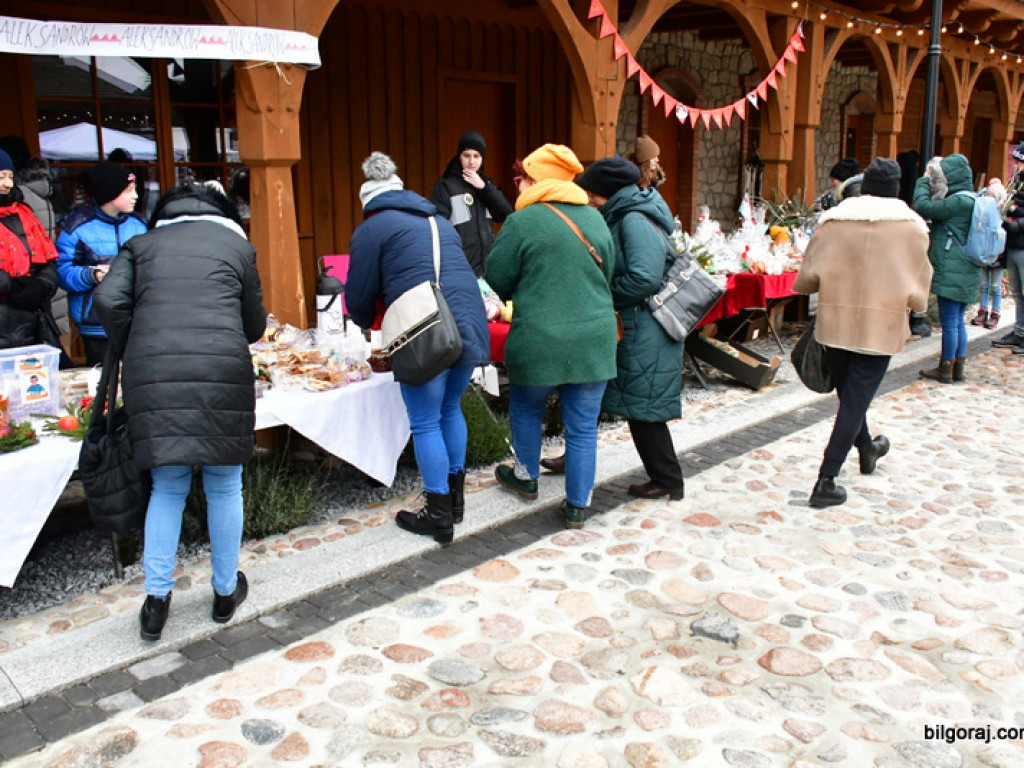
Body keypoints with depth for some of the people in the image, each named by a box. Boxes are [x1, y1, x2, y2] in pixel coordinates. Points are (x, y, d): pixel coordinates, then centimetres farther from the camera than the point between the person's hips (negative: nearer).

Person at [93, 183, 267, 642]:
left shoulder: (142, 244, 19)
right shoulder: (236, 244, 16)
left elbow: (108, 301, 3)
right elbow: (255, 325, 17)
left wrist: (133, 356, 14)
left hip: (152, 375, 2)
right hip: (221, 372, -1)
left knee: (168, 488, 14)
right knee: (224, 487, 11)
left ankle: (156, 599, 14)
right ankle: (226, 592, 24)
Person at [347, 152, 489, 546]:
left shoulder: (372, 228, 5)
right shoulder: (439, 221, 26)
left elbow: (359, 296, 5)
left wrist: (367, 322, 27)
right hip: (470, 324, 7)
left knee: (426, 424, 4)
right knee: (450, 409, 22)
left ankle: (439, 518, 11)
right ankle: (455, 499, 32)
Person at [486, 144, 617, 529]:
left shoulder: (522, 222, -9)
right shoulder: (595, 219, 6)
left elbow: (498, 279, -2)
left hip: (539, 340, -3)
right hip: (594, 338, 4)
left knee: (526, 409, 23)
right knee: (583, 426, 10)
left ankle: (526, 476, 40)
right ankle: (578, 505, 18)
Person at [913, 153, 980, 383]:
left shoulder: (959, 201, -17)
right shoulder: (969, 200, 14)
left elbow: (922, 207, -19)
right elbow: (934, 211, 16)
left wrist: (924, 180, -5)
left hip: (952, 273, -10)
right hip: (965, 273, 10)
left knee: (949, 322, -1)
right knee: (958, 321, 15)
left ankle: (945, 370, 7)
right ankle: (958, 368, 22)